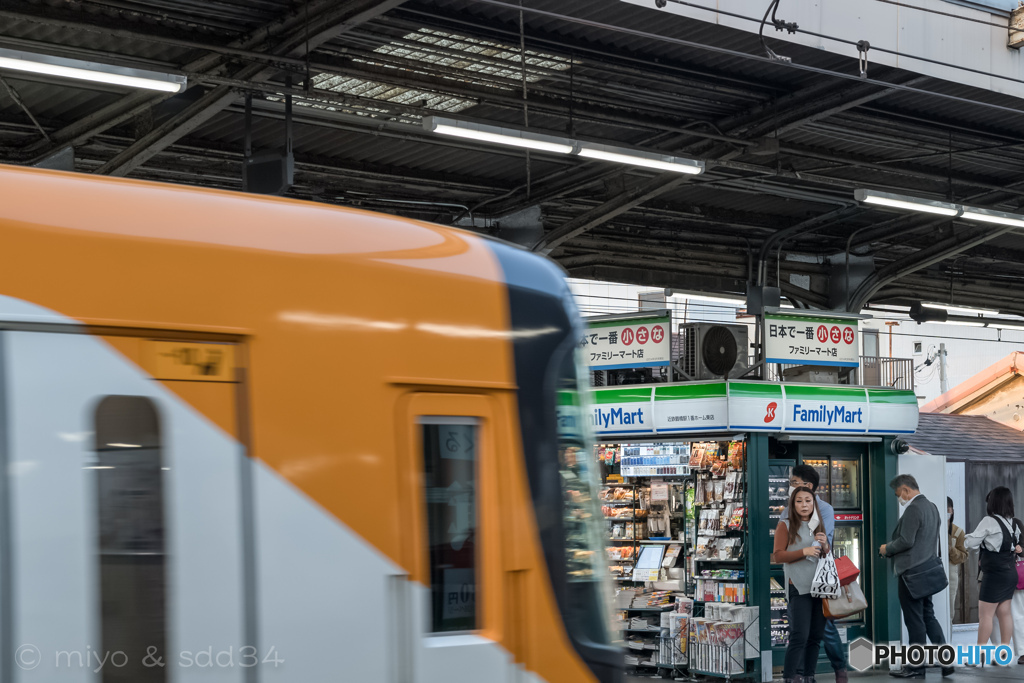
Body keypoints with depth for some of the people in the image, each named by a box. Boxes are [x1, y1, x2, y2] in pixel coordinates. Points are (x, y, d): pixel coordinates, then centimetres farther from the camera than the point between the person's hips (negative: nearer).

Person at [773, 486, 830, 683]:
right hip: (799, 587, -6)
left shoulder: (818, 526, 17)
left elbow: (828, 556, 25)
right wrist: (804, 551, -17)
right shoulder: (786, 525, 1)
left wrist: (825, 546, 2)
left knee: (815, 636, 6)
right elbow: (778, 556, -5)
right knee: (800, 636, -12)